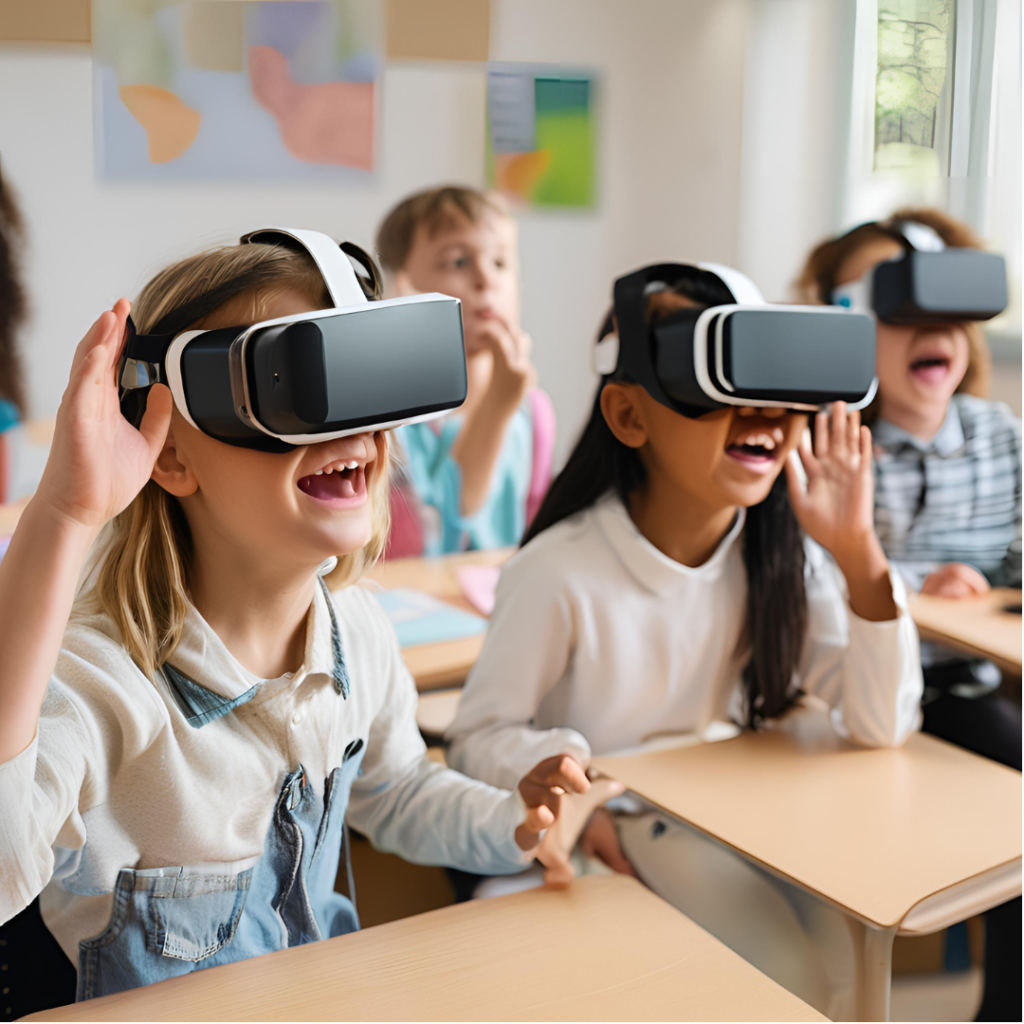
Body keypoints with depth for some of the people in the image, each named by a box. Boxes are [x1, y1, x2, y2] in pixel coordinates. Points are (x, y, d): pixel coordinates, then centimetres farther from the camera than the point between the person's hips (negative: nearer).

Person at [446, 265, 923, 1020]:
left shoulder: (783, 557, -8)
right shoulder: (561, 572, -24)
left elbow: (881, 727, -12)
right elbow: (481, 735, -13)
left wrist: (858, 551, -21)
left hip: (710, 827, 4)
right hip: (586, 842, -4)